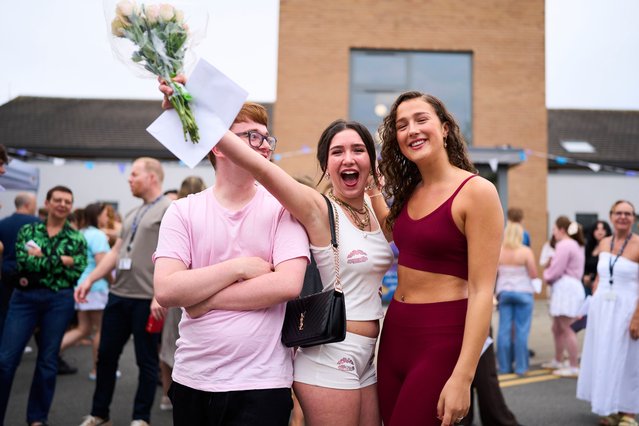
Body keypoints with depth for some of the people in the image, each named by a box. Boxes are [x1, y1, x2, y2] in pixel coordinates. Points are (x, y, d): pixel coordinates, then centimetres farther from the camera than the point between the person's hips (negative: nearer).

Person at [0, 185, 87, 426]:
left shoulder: (77, 239, 5)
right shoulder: (28, 231, 6)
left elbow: (76, 273, -8)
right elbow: (23, 262, -10)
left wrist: (41, 258, -11)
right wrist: (60, 260, -14)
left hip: (59, 301, 0)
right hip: (24, 297, 0)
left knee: (48, 360, 6)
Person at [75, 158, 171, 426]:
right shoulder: (132, 214, 18)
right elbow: (116, 251, 20)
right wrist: (90, 279, 12)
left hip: (147, 299, -8)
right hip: (118, 295, 8)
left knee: (146, 361, 5)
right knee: (106, 355, 13)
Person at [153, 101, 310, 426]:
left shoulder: (281, 208, -3)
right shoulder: (182, 211, 0)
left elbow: (288, 285, -16)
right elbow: (166, 291, -11)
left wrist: (205, 299, -13)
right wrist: (240, 267, -14)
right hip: (192, 379, 2)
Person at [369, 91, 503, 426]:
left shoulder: (476, 191, -13)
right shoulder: (410, 192, 8)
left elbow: (481, 291, -17)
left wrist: (462, 377, -21)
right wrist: (371, 187, 18)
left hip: (442, 338, -7)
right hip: (394, 331, 7)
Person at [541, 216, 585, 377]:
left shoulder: (564, 245, -13)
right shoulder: (575, 244, 21)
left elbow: (555, 272, -15)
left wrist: (546, 274, 5)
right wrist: (550, 274, 4)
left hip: (566, 288, -11)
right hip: (567, 288, 11)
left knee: (566, 328, -8)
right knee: (557, 327, 17)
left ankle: (574, 367, -5)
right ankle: (558, 361, 27)